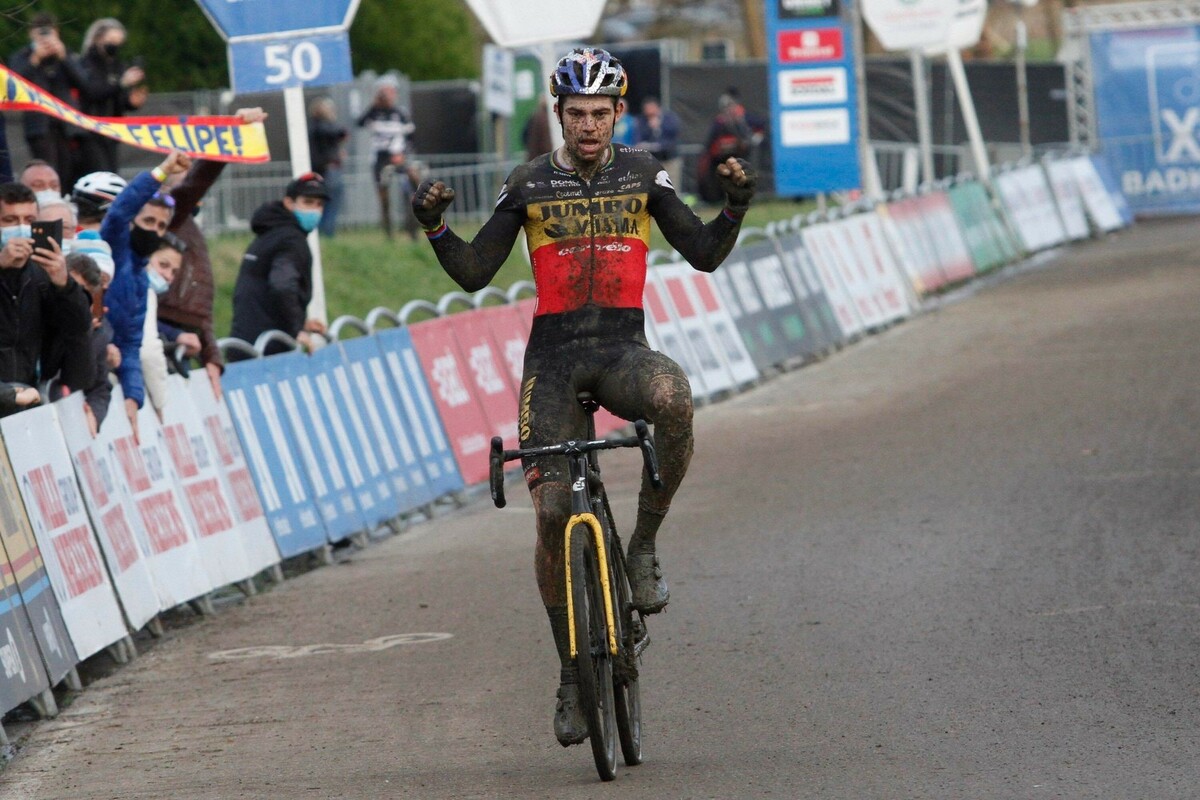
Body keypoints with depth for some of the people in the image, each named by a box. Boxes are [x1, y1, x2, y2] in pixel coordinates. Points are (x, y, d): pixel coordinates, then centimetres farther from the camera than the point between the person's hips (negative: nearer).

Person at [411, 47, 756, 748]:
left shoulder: (641, 174, 5)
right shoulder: (529, 185, 4)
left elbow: (705, 253, 3)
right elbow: (473, 273, 4)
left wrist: (737, 204, -15)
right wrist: (434, 226, -13)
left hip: (624, 348, 0)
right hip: (553, 355, 0)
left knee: (673, 401, -37)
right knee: (553, 513, -7)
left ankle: (645, 545, -16)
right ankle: (572, 675, 6)